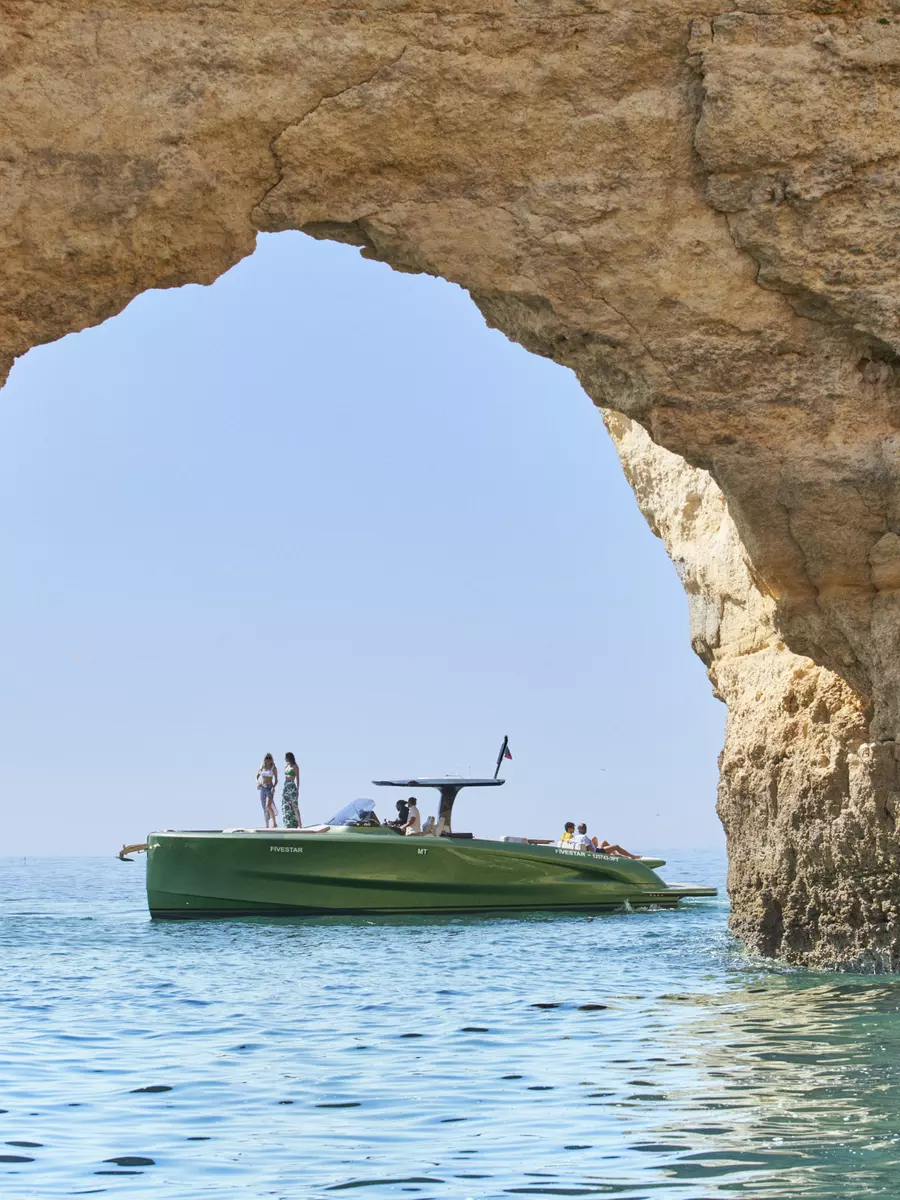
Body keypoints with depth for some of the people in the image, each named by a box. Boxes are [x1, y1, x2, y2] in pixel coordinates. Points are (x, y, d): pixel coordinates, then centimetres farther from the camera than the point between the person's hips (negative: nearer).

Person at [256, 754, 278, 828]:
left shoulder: (274, 768, -1)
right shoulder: (262, 767, 8)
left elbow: (276, 780, -1)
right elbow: (257, 777, 14)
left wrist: (274, 787, -19)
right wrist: (257, 782, -7)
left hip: (270, 788, -4)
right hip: (262, 788, 4)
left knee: (268, 806, -21)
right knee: (264, 808, 5)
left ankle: (275, 823, -12)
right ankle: (267, 825, 11)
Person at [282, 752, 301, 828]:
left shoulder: (295, 767, -7)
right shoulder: (286, 766, 14)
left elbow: (297, 779, -10)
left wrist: (297, 790, -15)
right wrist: (284, 788, 17)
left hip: (292, 786, -8)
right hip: (285, 786, 8)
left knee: (294, 806, -8)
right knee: (286, 807, 6)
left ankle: (299, 824, -6)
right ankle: (289, 825, 10)